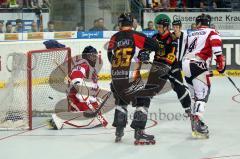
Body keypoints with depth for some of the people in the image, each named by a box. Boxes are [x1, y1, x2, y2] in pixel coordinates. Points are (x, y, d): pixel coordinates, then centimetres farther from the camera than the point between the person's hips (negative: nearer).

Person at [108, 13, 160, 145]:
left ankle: (119, 132, 26)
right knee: (143, 101, 7)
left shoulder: (114, 38, 7)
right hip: (131, 77, -5)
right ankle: (139, 133, -8)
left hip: (116, 77, 5)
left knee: (121, 101, 27)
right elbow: (154, 46, -5)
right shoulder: (136, 36, -4)